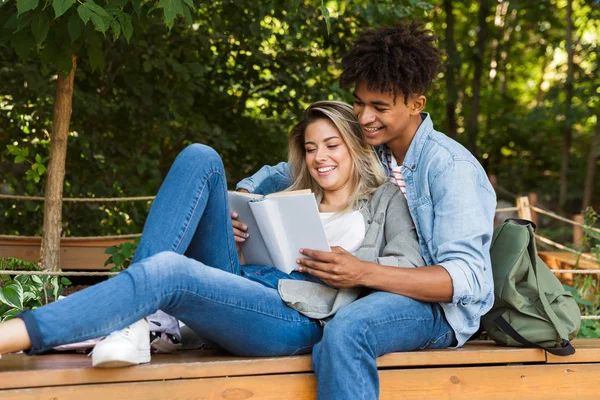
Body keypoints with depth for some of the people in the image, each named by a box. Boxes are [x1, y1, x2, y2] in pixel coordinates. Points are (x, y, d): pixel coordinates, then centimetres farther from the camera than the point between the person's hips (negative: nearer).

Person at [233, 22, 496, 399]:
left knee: (346, 329, -37)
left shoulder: (451, 167, -15)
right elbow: (278, 175, 15)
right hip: (374, 295, 7)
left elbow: (467, 279, -23)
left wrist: (364, 273, -35)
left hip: (439, 307, -7)